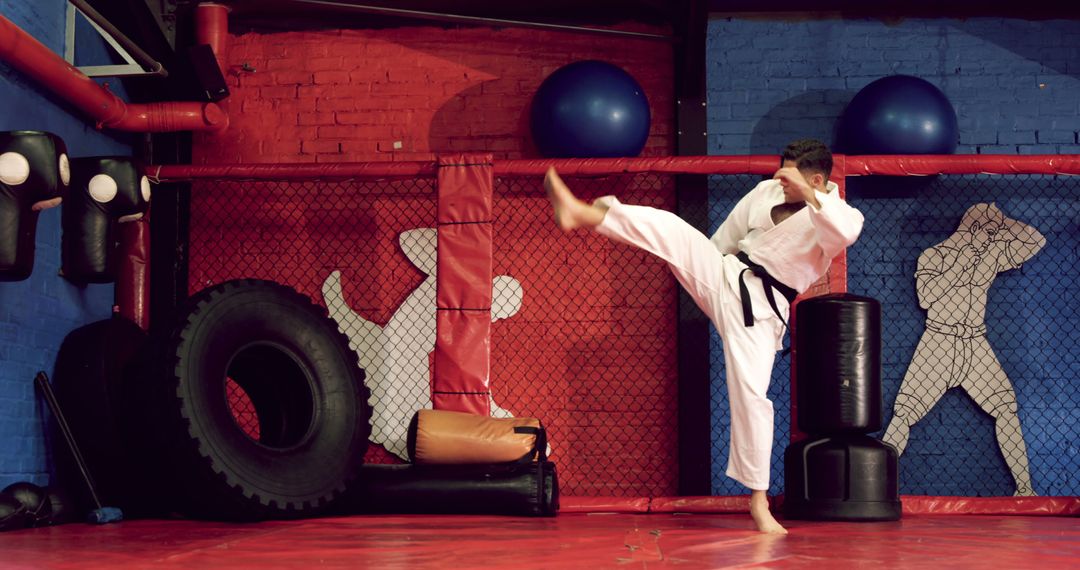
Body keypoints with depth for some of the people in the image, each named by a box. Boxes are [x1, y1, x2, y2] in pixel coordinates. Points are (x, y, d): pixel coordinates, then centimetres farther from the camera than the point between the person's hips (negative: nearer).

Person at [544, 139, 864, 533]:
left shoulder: (834, 213, -8)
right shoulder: (767, 191, 7)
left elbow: (846, 233, -35)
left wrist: (807, 193, -42)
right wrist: (698, 267, 30)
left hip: (759, 308, -4)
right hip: (723, 277, 5)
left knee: (751, 394, -11)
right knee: (664, 225, -16)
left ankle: (759, 501, 1)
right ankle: (579, 213, -27)